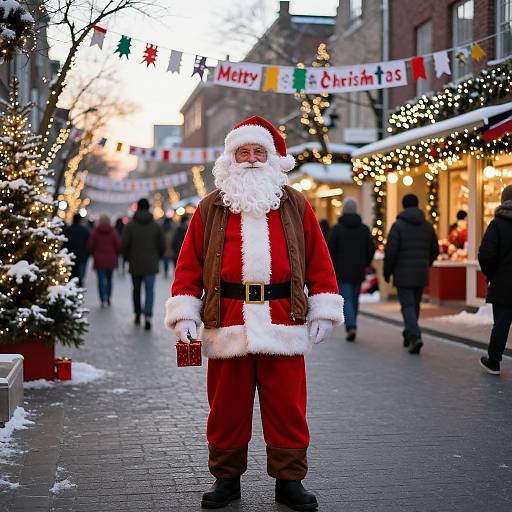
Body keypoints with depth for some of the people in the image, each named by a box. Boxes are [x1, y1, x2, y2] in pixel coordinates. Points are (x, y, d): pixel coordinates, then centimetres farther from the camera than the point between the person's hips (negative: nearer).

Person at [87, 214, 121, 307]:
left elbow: (90, 246, -2)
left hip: (99, 259, -1)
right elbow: (118, 246, -2)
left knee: (101, 279, -1)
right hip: (111, 259, 1)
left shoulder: (95, 232, -4)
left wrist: (94, 254, 16)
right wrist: (115, 255, 15)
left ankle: (103, 299, -11)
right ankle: (108, 298, 14)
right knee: (109, 279, 15)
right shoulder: (113, 232, -2)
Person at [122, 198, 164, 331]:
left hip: (135, 264, 0)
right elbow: (161, 245, 2)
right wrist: (157, 258, 18)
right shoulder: (156, 225, 0)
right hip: (151, 264, 0)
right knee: (150, 290, -1)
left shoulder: (130, 225, -4)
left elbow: (125, 244, -6)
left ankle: (137, 315, 23)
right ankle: (148, 315, -18)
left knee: (136, 289, 15)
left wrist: (127, 258, 11)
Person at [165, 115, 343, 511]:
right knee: (227, 407, 7)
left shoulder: (295, 205, 10)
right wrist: (185, 314, 0)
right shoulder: (211, 208, 10)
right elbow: (189, 265, 8)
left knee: (287, 407, 4)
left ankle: (289, 480, 16)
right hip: (226, 325, 0)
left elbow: (319, 260, 9)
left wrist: (323, 312, 3)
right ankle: (226, 478, 22)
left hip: (284, 324, 0)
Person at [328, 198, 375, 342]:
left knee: (346, 300, -4)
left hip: (342, 271, -3)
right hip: (358, 272, 4)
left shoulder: (337, 228, -7)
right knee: (354, 300, 15)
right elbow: (371, 249, 1)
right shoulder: (364, 229, 3)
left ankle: (351, 327, -21)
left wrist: (331, 265, 4)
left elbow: (330, 249, -12)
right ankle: (351, 326, 23)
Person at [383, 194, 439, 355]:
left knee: (408, 306, -4)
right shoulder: (427, 225, 7)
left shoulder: (398, 225, -8)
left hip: (403, 275, -4)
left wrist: (387, 272, -1)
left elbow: (390, 251, -13)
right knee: (415, 305, 17)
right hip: (421, 275, 5)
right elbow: (435, 250, 9)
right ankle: (409, 335, 30)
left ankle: (415, 337, -20)